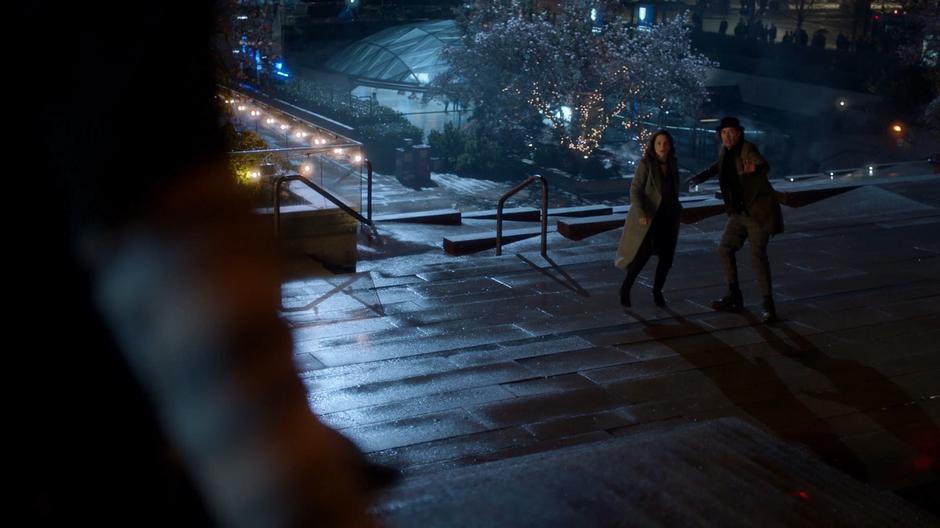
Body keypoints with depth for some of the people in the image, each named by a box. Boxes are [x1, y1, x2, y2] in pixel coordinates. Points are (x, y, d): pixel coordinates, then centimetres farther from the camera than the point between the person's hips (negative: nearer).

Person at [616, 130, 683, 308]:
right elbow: (635, 190, -16)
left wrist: (677, 210, 20)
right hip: (649, 216, -5)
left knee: (666, 257, 2)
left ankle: (657, 291, 20)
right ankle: (625, 288, 10)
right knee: (642, 254, -10)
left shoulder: (672, 164, 6)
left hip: (668, 216, 5)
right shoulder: (645, 163, -11)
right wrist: (641, 213, -27)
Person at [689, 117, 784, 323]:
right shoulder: (725, 150, 4)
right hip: (740, 211, 8)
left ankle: (768, 305, -10)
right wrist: (700, 177, 30)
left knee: (758, 254, -16)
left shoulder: (748, 148, -19)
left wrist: (754, 169, -55)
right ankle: (735, 297, 20)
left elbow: (764, 167, -35)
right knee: (725, 248, 8)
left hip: (759, 209, -8)